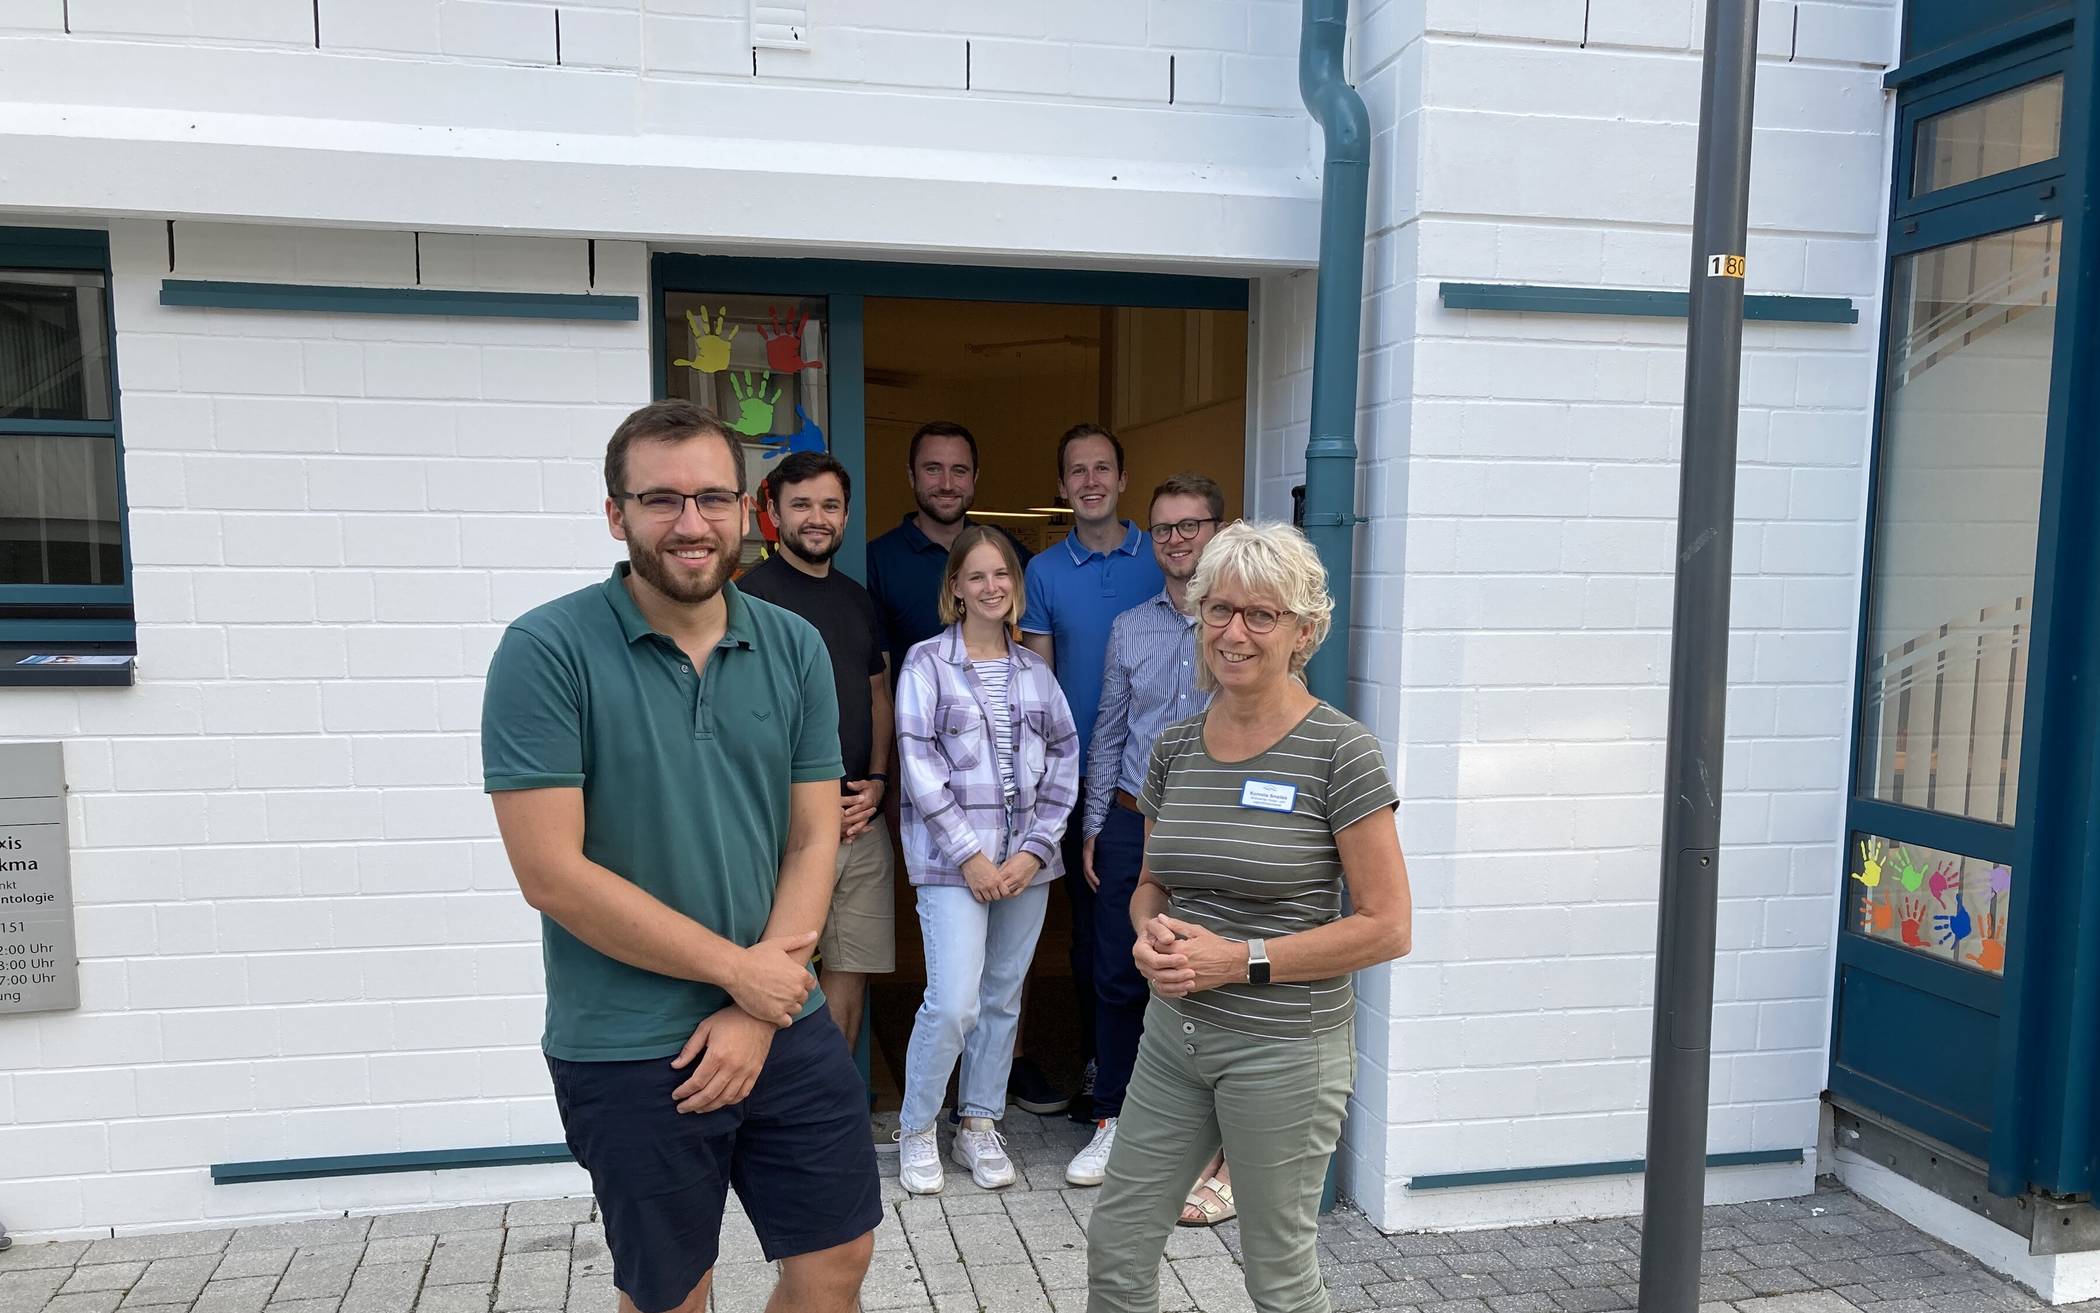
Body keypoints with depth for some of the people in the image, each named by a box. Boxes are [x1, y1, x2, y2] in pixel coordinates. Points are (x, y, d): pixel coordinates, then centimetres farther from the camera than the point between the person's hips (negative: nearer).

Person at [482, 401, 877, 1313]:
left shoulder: (794, 649, 0)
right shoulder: (547, 651, -13)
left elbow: (813, 841, 1)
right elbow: (551, 872, -17)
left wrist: (756, 1015, -9)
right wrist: (738, 969, -13)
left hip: (783, 1026, 4)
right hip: (627, 1054, -4)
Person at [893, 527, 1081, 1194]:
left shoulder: (1034, 669, 10)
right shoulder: (927, 663, -1)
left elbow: (1064, 757, 8)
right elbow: (919, 764, -7)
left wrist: (1036, 848, -3)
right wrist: (970, 854, -11)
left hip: (1026, 857, 4)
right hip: (952, 856, -4)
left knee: (1004, 996, 10)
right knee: (953, 1002, -10)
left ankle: (979, 1125, 26)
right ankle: (916, 1131, 11)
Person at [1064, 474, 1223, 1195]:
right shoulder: (1129, 628, 10)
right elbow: (1107, 733, 14)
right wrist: (1093, 826, 10)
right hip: (1132, 824, 4)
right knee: (1117, 978, 9)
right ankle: (1112, 1120, 25)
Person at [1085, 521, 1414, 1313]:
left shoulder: (1339, 753, -14)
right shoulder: (1175, 747, 4)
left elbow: (1387, 927, -14)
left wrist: (1240, 959, -19)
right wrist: (1151, 933, -8)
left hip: (1285, 1049, -5)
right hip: (1173, 1034, 6)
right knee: (1115, 1245, 13)